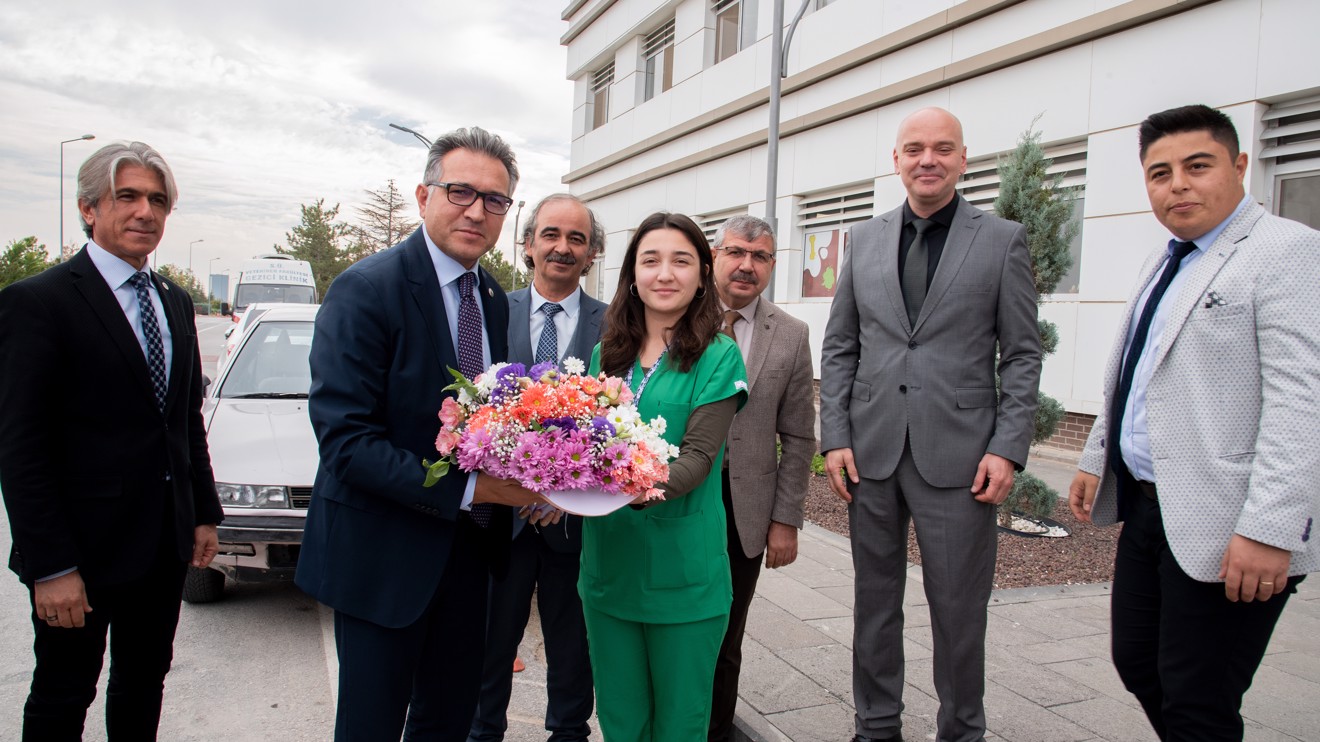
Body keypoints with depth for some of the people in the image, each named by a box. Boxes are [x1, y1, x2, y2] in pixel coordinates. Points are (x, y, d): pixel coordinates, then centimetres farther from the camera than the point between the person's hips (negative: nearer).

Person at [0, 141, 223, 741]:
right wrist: (50, 566, -18)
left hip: (166, 544, 6)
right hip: (85, 549, -6)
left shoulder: (176, 302, 9)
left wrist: (204, 514, 10)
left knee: (143, 684, 20)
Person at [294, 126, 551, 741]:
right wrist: (468, 488, -27)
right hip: (384, 552, -7)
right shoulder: (365, 289, -17)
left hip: (469, 546, 7)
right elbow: (345, 439, -23)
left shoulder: (494, 299, 8)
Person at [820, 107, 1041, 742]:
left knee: (959, 610, 6)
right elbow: (838, 347, 10)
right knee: (874, 602, 14)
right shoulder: (864, 240, 10)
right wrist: (835, 436, 2)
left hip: (958, 454, -2)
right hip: (871, 452, 3)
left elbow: (1022, 356, 1)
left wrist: (1009, 448, -8)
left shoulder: (1003, 241, 2)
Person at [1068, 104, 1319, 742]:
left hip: (1222, 528, -8)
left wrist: (1268, 530, -25)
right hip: (1146, 509, 9)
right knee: (1137, 667, 16)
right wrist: (1096, 460, 23)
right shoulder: (1163, 263, 16)